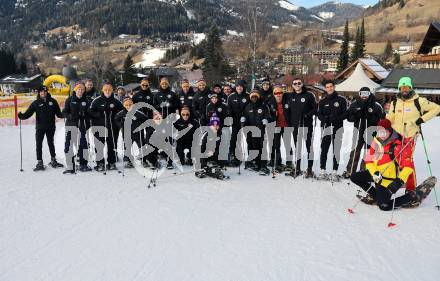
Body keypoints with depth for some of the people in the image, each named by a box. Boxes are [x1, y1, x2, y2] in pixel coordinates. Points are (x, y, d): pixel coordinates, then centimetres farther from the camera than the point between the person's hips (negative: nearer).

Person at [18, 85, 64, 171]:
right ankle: (39, 163, 5)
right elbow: (28, 113, -6)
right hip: (40, 127, -1)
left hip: (50, 127, 1)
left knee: (51, 143, 14)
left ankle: (53, 161, 27)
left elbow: (58, 113, 6)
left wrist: (64, 115, -12)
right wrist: (22, 116, -24)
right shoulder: (36, 103, 0)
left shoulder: (52, 101, 3)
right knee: (39, 145, -2)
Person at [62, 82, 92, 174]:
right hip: (71, 125, -2)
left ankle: (83, 165, 20)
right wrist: (70, 116, -19)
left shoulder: (86, 101, 9)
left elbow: (88, 114, 12)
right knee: (68, 145, -8)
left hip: (82, 125, 2)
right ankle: (70, 167, -4)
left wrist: (88, 125, 4)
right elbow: (64, 112, 2)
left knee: (83, 144, 7)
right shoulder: (70, 100, 3)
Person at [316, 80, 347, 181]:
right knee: (324, 150, -1)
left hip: (337, 128, -2)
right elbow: (319, 114, 5)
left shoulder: (341, 100, 6)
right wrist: (324, 118, -17)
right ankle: (323, 171, 5)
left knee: (336, 150, 0)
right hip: (326, 127, 2)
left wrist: (337, 118, -18)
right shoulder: (322, 102, 13)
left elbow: (345, 114, 1)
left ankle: (334, 172, 5)